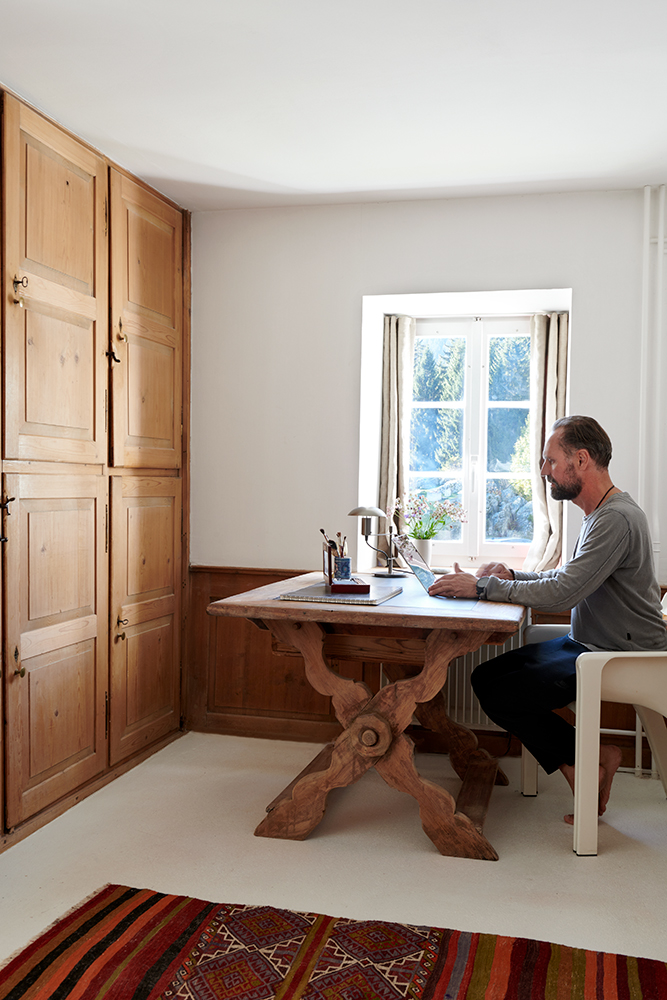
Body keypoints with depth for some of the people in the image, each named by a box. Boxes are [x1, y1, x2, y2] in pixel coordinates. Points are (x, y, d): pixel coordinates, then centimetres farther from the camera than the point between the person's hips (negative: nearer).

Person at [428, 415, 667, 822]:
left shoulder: (616, 519, -22)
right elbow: (569, 578, 18)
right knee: (487, 676, 1)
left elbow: (563, 593, -28)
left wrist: (483, 586, -21)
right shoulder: (602, 513, 12)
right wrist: (512, 576, 3)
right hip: (588, 643, 10)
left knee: (499, 693, -18)